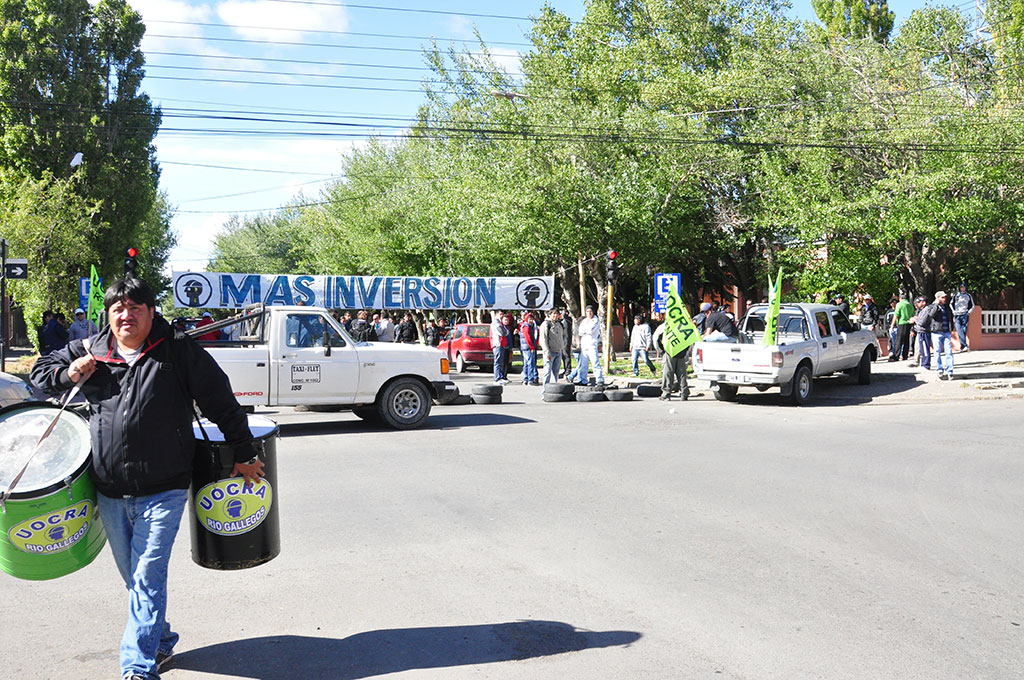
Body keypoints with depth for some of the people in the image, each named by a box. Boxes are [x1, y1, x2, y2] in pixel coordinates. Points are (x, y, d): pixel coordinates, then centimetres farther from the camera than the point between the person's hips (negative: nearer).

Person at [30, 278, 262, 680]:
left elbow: (222, 404, -2)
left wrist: (243, 455, 1)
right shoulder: (91, 350, 6)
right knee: (133, 578, 16)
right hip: (110, 492, 5)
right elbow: (40, 372, 20)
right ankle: (160, 643, 36)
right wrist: (68, 375, -4)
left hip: (162, 491, -5)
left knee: (148, 578, -9)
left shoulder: (179, 352, -5)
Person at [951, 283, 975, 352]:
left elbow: (972, 306, 16)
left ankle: (962, 347, 1)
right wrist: (954, 312, 5)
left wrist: (968, 312, 1)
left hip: (965, 315, 0)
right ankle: (965, 345, -21)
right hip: (957, 315, 0)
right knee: (959, 331, -15)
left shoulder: (968, 295, 11)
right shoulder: (956, 295, 13)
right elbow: (951, 304, 19)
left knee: (964, 331, -3)